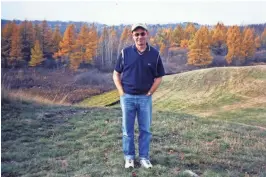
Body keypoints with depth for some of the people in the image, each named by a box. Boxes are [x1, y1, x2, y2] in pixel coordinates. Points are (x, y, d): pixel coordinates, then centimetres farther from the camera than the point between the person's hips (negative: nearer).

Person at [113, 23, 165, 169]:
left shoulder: (154, 54, -1)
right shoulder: (125, 52, -2)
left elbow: (158, 77, 4)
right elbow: (116, 74, 4)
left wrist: (149, 93, -4)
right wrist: (121, 92, -6)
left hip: (145, 98, 0)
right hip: (127, 97, 0)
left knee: (145, 129, 10)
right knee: (127, 129, 9)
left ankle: (144, 157, 25)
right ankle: (129, 157, 25)